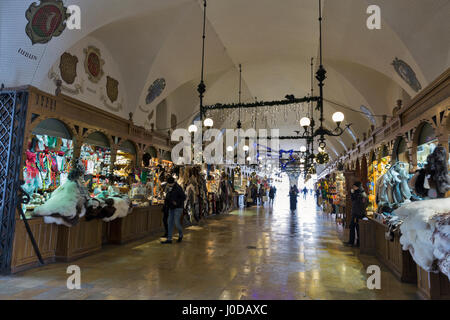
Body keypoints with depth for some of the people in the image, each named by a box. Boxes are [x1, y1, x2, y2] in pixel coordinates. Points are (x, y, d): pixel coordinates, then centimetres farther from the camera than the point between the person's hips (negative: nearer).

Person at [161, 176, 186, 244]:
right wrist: (166, 199, 2)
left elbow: (184, 197, -15)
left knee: (177, 222, -8)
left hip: (178, 208, -8)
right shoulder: (168, 188, 8)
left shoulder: (178, 188, -15)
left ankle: (180, 235, 19)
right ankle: (169, 239, 9)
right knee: (170, 222, 5)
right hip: (171, 208, 8)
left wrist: (177, 202, -22)